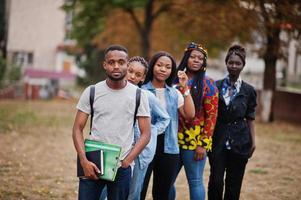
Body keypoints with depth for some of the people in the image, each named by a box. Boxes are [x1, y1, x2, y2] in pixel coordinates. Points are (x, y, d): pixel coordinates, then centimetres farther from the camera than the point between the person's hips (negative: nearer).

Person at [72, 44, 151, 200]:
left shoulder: (138, 95, 1)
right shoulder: (91, 92, 1)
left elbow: (145, 134, 0)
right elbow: (78, 128, 1)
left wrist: (127, 161, -10)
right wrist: (84, 161, -11)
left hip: (122, 167, 0)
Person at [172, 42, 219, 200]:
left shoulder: (207, 84, -1)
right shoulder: (175, 79, 9)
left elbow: (211, 116, -5)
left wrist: (203, 144, -10)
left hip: (195, 140, -4)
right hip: (174, 138, 4)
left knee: (195, 181, 1)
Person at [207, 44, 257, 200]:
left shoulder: (248, 91, 4)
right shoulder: (216, 86, 4)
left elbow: (250, 118, 6)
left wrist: (253, 140, -2)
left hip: (239, 141, 0)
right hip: (218, 138, 0)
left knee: (234, 183, 4)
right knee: (216, 181, -5)